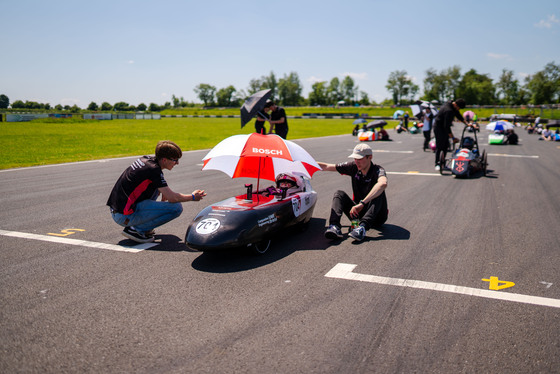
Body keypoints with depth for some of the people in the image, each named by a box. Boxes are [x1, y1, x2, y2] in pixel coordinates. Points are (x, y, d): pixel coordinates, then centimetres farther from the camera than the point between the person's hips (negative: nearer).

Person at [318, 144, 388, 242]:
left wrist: (362, 203, -50)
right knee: (339, 194, -14)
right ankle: (334, 226, -37)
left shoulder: (378, 170, -18)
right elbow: (327, 167, 1)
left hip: (376, 217, -4)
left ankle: (362, 227, -49)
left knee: (378, 194, -31)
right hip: (358, 213, 5)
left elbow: (383, 184, -43)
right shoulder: (354, 167, -2)